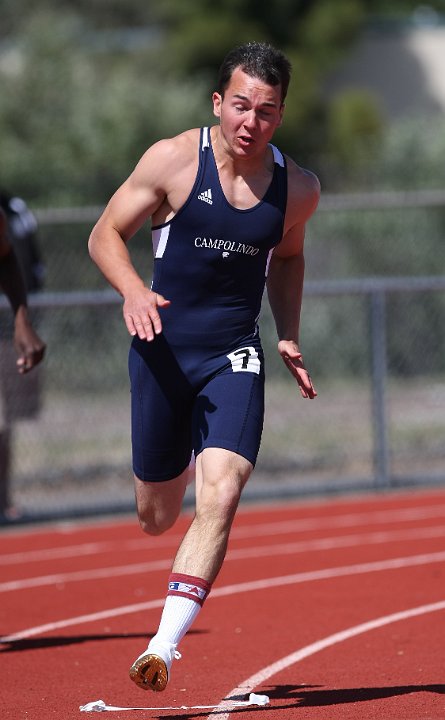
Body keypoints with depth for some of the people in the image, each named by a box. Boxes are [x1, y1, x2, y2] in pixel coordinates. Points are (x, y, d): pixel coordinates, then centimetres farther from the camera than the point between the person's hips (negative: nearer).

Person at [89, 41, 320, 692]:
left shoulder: (298, 188, 0)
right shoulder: (172, 161, -9)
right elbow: (106, 235, -1)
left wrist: (289, 338, 10)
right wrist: (133, 289, -21)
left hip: (234, 358, 1)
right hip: (163, 348, -1)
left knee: (220, 497, -21)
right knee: (156, 517, 12)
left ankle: (165, 645, -19)